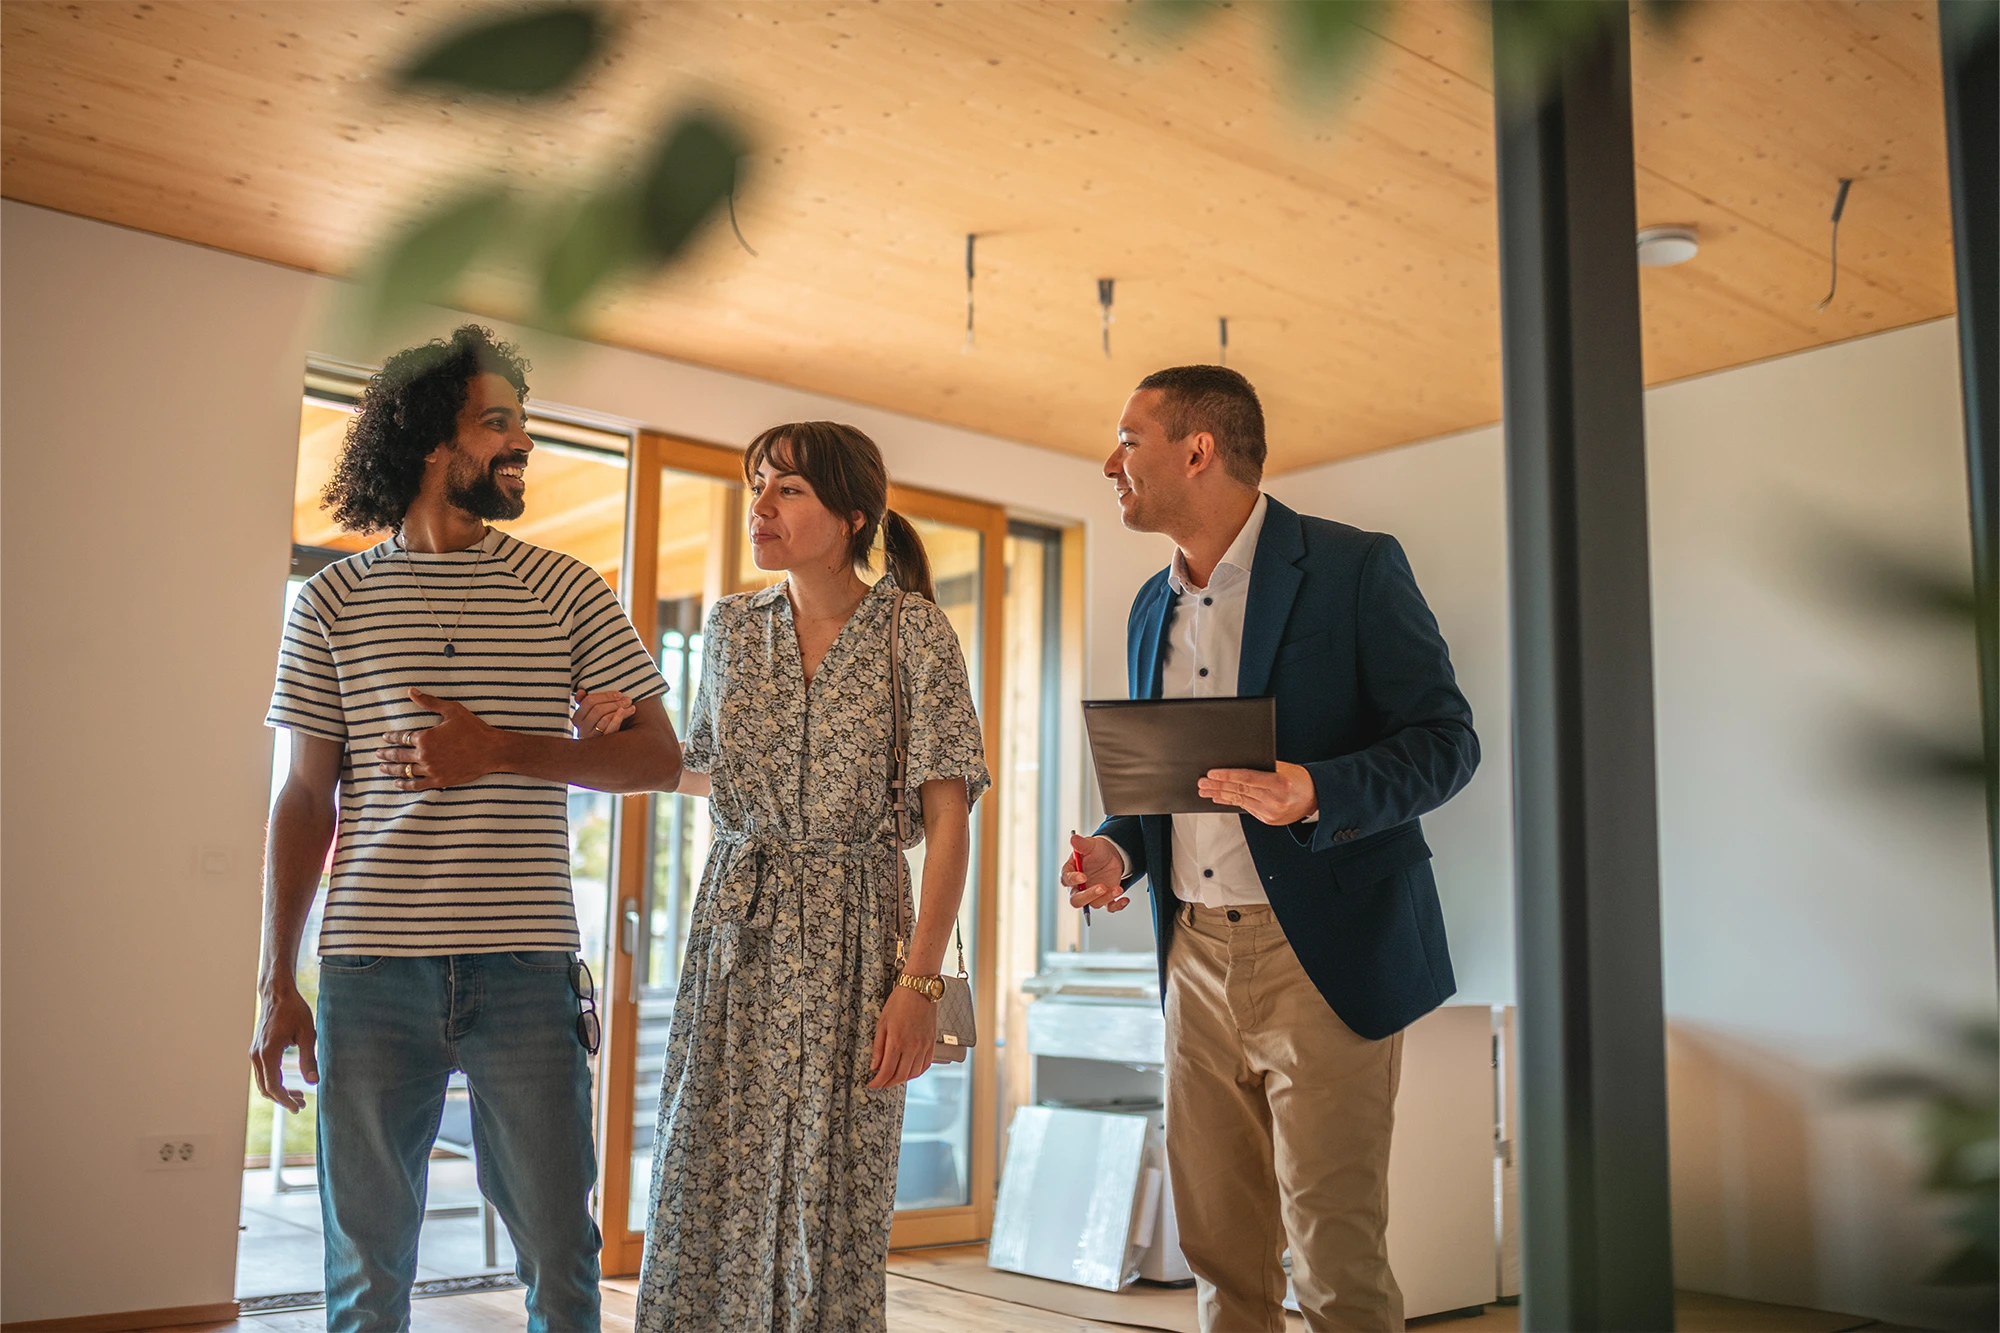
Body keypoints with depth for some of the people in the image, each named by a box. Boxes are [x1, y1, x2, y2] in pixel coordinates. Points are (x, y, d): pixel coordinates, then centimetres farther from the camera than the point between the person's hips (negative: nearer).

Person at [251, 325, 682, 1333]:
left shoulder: (566, 591, 7)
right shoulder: (333, 601, 8)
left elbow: (658, 757, 5)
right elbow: (306, 799, 10)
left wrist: (502, 752, -10)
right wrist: (277, 986, 6)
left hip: (525, 970, 0)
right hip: (370, 972, 1)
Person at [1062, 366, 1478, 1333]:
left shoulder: (1354, 568, -6)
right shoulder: (1153, 607, 14)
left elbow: (1445, 740, -9)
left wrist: (1314, 792, -26)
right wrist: (1119, 850, 2)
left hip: (1323, 954, -6)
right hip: (1195, 957, 6)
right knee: (1218, 1251, 12)